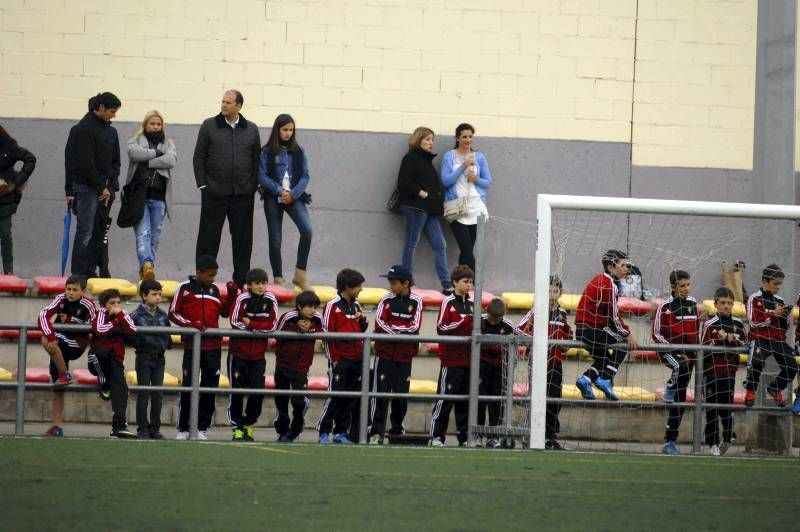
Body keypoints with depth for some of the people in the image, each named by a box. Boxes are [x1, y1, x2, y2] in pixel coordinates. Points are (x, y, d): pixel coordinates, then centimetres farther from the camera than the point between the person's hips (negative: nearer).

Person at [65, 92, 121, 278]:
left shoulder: (106, 128, 16)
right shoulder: (85, 128, -11)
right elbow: (85, 163, -16)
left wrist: (108, 186, 8)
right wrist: (101, 187, -12)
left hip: (101, 188, 8)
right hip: (87, 187, -8)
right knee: (85, 232, -8)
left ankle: (90, 271, 10)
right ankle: (79, 274, -5)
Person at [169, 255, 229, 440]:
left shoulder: (214, 289, 13)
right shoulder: (185, 288, 0)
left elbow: (224, 312, 16)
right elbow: (173, 313, 0)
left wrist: (232, 294, 2)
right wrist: (191, 324, -15)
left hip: (213, 346, 4)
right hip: (192, 346, -4)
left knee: (210, 386, 4)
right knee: (188, 386, -3)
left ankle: (203, 428, 11)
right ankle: (183, 429, 5)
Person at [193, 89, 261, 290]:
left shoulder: (251, 130, 9)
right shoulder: (209, 126, 4)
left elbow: (256, 160, 12)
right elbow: (199, 157, 4)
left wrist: (253, 186, 3)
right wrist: (202, 184, -2)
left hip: (243, 193, 2)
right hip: (214, 191, -2)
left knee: (242, 239, 4)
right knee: (209, 236, 0)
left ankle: (241, 280, 11)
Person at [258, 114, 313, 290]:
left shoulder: (298, 151, 8)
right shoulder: (267, 151, 2)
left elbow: (305, 176, 5)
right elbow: (262, 176, -3)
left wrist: (293, 194, -10)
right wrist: (279, 190, -15)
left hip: (294, 197, 1)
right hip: (273, 198, -1)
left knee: (307, 229, -21)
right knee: (275, 239, 0)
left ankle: (300, 275, -13)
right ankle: (278, 279, 10)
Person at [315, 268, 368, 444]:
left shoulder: (356, 305, 15)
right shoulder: (333, 306, -6)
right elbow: (326, 333, -8)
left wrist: (362, 320, 1)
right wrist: (333, 359, -10)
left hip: (356, 358, 7)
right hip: (340, 357, -7)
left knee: (351, 398, 6)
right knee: (335, 395, -7)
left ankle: (341, 432, 12)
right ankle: (323, 431, -1)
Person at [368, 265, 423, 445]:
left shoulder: (416, 302, 2)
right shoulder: (386, 300, 1)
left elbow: (415, 327, -8)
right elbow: (379, 323, -10)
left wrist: (391, 327, -10)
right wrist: (403, 330, -13)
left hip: (405, 356, 1)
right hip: (385, 353, -1)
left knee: (401, 395, 6)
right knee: (380, 393, -7)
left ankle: (397, 430, 18)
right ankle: (376, 432, -6)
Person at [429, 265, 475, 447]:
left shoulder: (472, 305, 14)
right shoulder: (448, 303, -4)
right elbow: (441, 327, -12)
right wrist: (463, 322, -19)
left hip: (469, 359, 6)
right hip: (451, 358, -6)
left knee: (466, 399, 7)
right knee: (445, 398, -5)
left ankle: (464, 436, 10)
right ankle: (437, 435, 0)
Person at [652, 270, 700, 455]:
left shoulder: (692, 304, 8)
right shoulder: (665, 307, -7)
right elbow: (657, 334, -8)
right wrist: (675, 351, -15)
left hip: (688, 351, 5)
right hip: (669, 351, -5)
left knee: (680, 399, 3)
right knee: (682, 367, -40)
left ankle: (670, 441, 8)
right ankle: (670, 388, -7)